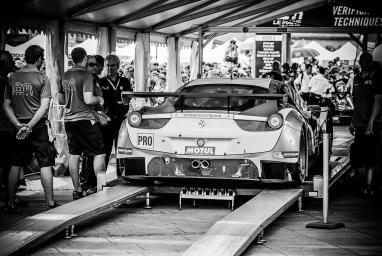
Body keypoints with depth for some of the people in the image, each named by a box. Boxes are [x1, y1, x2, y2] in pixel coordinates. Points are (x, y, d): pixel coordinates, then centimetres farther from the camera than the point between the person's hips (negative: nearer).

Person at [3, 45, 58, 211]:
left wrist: (18, 125, -3)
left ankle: (11, 203, 13)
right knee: (45, 164, 1)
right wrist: (30, 126, -15)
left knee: (16, 165, 11)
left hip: (19, 127, 4)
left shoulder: (12, 78, 6)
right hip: (38, 126, -4)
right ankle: (50, 202, 1)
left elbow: (6, 105, 4)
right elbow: (44, 106, -14)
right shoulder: (42, 78, -6)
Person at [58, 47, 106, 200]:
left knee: (73, 155, 9)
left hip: (69, 120, 7)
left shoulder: (65, 76, 10)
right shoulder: (86, 75, -12)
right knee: (99, 153, 0)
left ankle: (77, 190, 13)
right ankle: (100, 187, -7)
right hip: (85, 119, -7)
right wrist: (99, 99, -2)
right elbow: (88, 100, -21)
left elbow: (60, 100, 17)